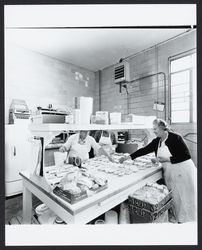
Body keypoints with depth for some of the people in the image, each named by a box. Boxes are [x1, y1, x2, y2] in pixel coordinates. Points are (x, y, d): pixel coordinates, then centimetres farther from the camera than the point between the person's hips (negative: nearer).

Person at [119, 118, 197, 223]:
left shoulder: (175, 138, -17)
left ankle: (186, 220, 25)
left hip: (183, 172, -5)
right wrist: (128, 157, -4)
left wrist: (166, 159, -23)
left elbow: (186, 155, -17)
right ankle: (177, 219, 29)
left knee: (184, 198, 6)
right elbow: (144, 150, 0)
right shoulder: (157, 141, 1)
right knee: (174, 198, 12)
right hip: (169, 173, 6)